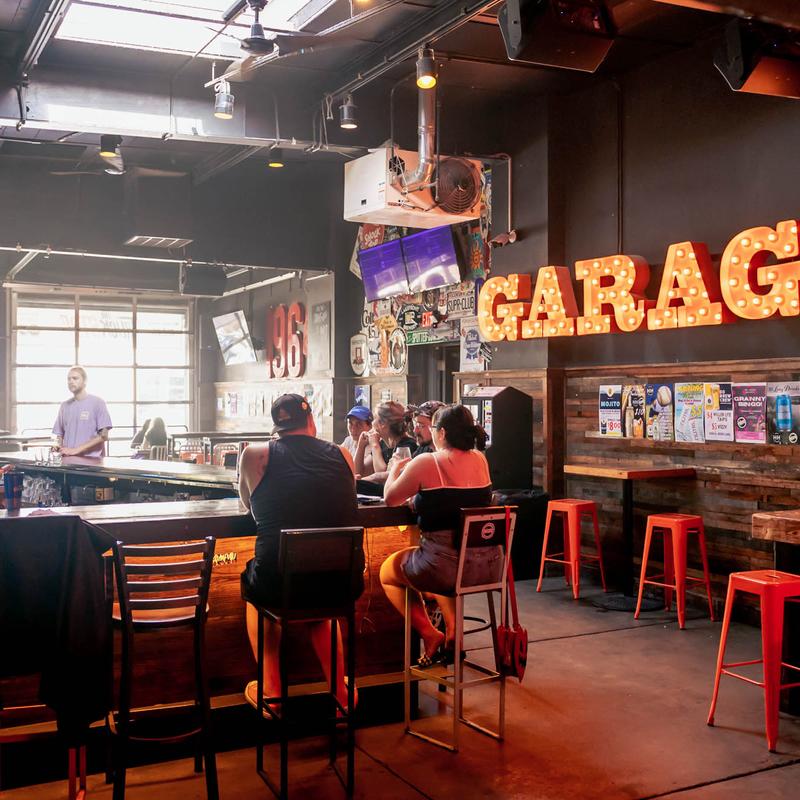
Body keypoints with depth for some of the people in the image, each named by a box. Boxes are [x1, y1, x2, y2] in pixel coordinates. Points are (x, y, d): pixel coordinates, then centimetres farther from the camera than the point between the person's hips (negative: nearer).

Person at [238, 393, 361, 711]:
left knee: (253, 580, 34)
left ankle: (271, 689, 34)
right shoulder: (342, 454, 6)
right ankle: (341, 690, 36)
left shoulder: (255, 455, 0)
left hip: (278, 584, -2)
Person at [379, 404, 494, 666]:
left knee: (388, 570, 23)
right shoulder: (480, 460, 5)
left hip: (446, 567, -6)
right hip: (489, 565, 6)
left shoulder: (426, 463, -12)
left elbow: (390, 499, 0)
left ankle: (430, 634, 14)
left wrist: (395, 469, 20)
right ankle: (452, 632, 30)